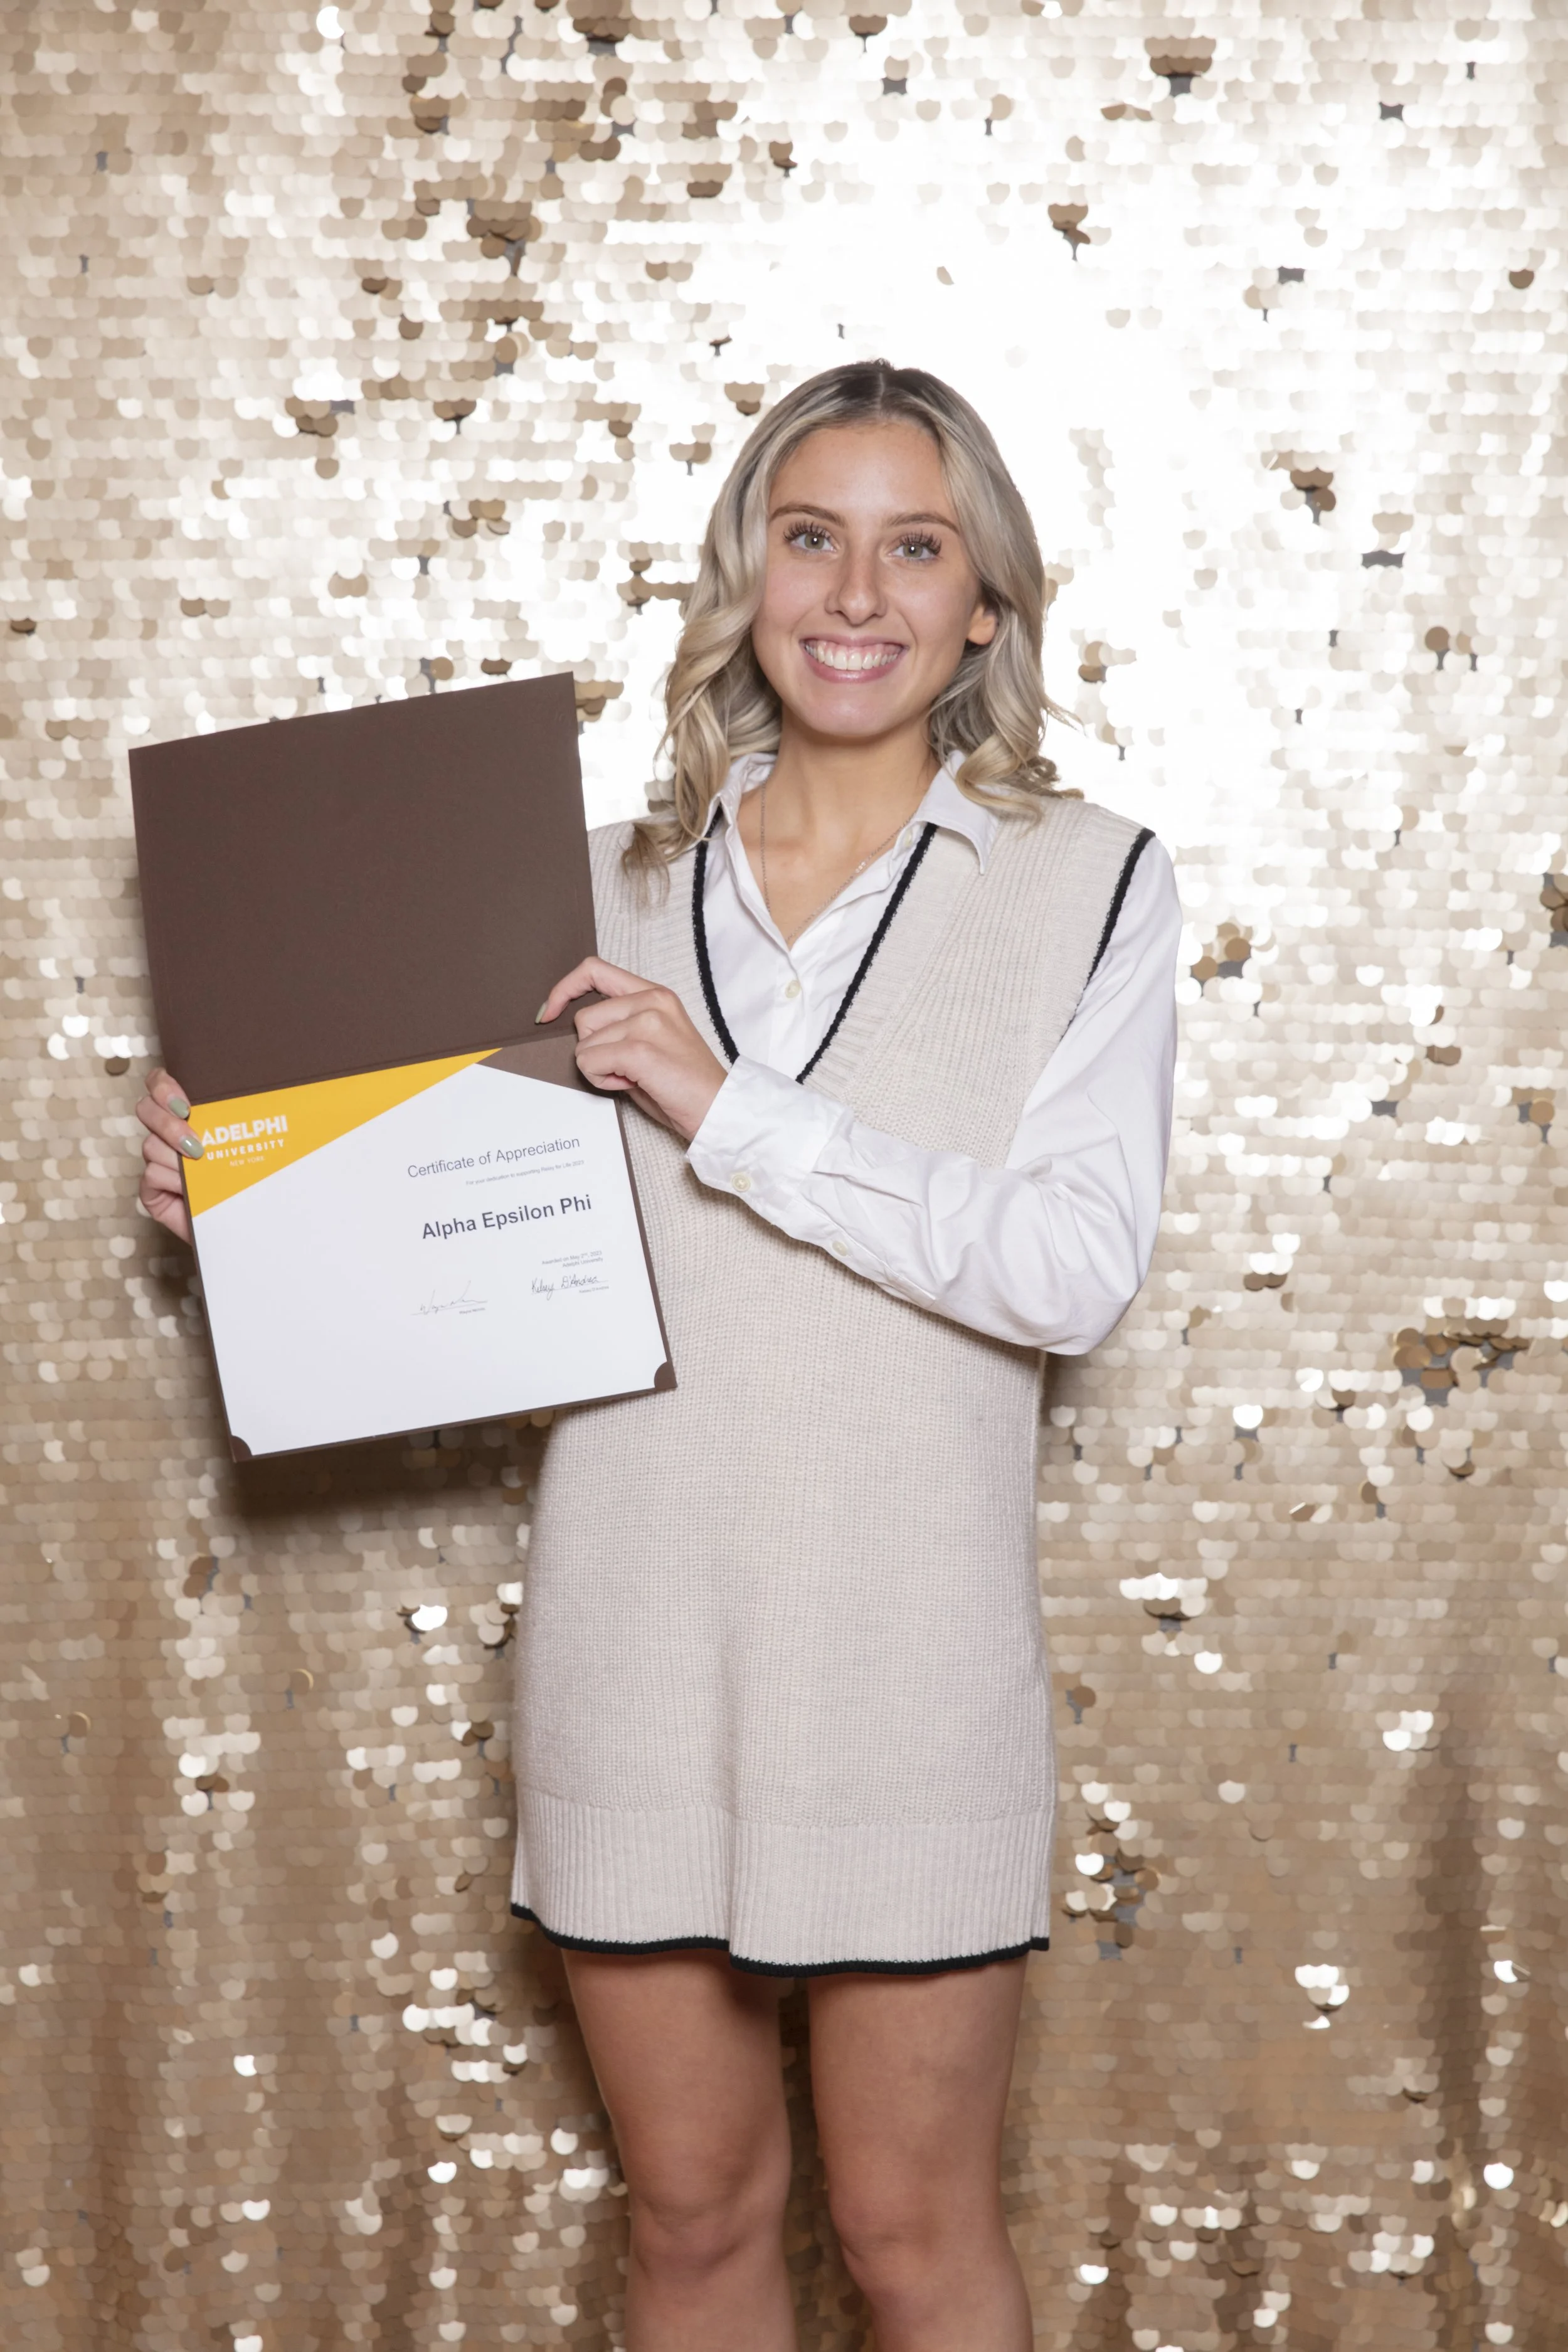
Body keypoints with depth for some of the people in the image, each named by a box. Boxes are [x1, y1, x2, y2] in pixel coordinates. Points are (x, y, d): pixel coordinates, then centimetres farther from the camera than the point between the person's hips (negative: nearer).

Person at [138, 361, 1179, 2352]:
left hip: (904, 1652, -3)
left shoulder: (1089, 886, -2)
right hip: (633, 1640, 3)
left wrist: (737, 1113, -18)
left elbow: (1076, 1270, -13)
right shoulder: (619, 887, 8)